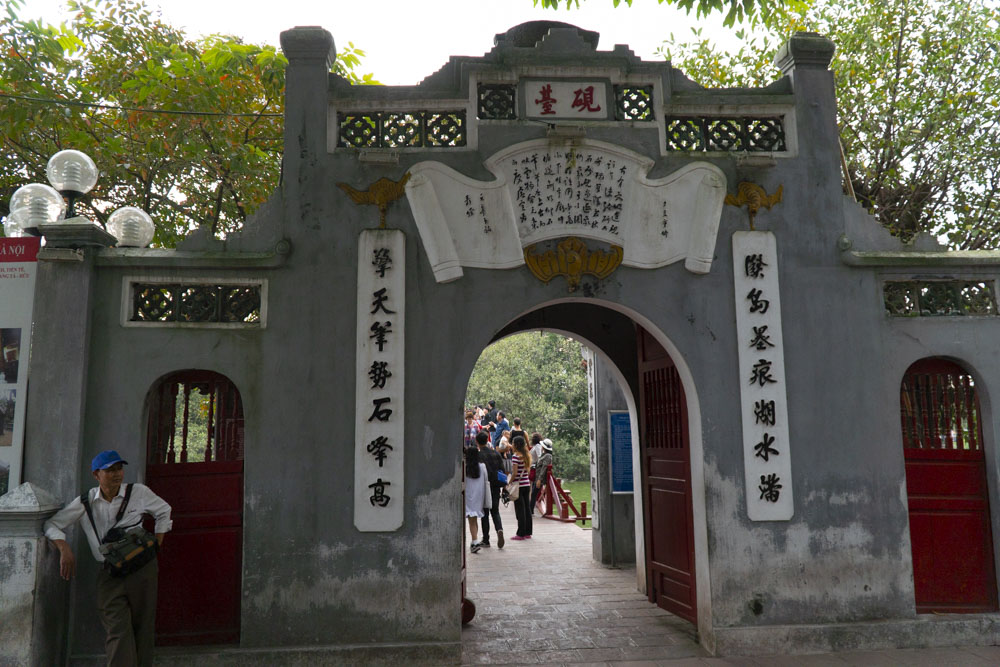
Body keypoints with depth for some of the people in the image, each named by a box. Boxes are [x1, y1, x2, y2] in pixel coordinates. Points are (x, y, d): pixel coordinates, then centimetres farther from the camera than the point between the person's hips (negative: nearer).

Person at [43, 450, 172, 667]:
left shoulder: (138, 493, 2)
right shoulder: (85, 502, 4)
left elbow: (164, 512, 16)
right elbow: (53, 524, 8)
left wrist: (156, 546, 10)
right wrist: (64, 549, -9)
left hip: (142, 569, 0)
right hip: (109, 574, 0)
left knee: (143, 629, 4)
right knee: (118, 633, -11)